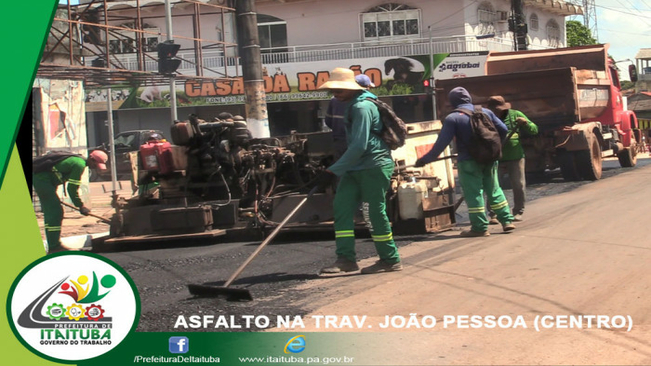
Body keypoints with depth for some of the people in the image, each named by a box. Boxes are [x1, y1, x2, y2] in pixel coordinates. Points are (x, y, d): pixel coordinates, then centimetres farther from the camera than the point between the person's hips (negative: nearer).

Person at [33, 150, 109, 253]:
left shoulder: (76, 159, 14)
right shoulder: (79, 164, -17)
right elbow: (72, 188, -16)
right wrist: (81, 206, -7)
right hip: (42, 178, -11)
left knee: (50, 211, 14)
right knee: (56, 211, -9)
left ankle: (52, 247, 19)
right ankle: (54, 247, -8)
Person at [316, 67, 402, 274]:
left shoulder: (362, 107, -17)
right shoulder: (350, 106, 14)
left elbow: (359, 146, -24)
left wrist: (333, 172, -25)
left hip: (374, 166, -10)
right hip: (355, 168, 10)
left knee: (376, 212, -3)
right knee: (342, 206, 0)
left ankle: (390, 261, 8)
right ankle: (346, 258, -1)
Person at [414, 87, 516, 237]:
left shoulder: (452, 118, -10)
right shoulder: (486, 112, 4)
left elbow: (441, 143, -13)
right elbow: (503, 130, 4)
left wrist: (425, 160, -7)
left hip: (469, 162, -5)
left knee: (473, 193, 1)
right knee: (494, 190, 17)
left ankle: (480, 227, 1)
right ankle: (507, 220, 18)